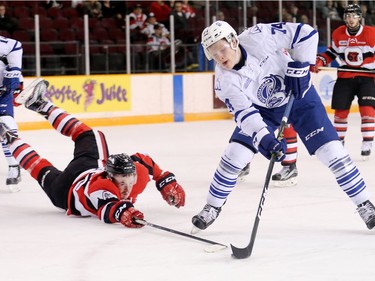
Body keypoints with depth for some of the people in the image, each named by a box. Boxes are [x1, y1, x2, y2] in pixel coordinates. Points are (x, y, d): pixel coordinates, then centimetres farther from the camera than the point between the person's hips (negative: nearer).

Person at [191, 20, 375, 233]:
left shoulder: (259, 37, -30)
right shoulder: (224, 80, -21)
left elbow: (306, 33, -24)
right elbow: (244, 113, -25)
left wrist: (299, 68, -27)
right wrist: (265, 139, -39)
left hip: (299, 95, -2)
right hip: (262, 109, 2)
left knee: (332, 152, -10)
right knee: (234, 156, -9)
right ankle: (212, 208, 13)